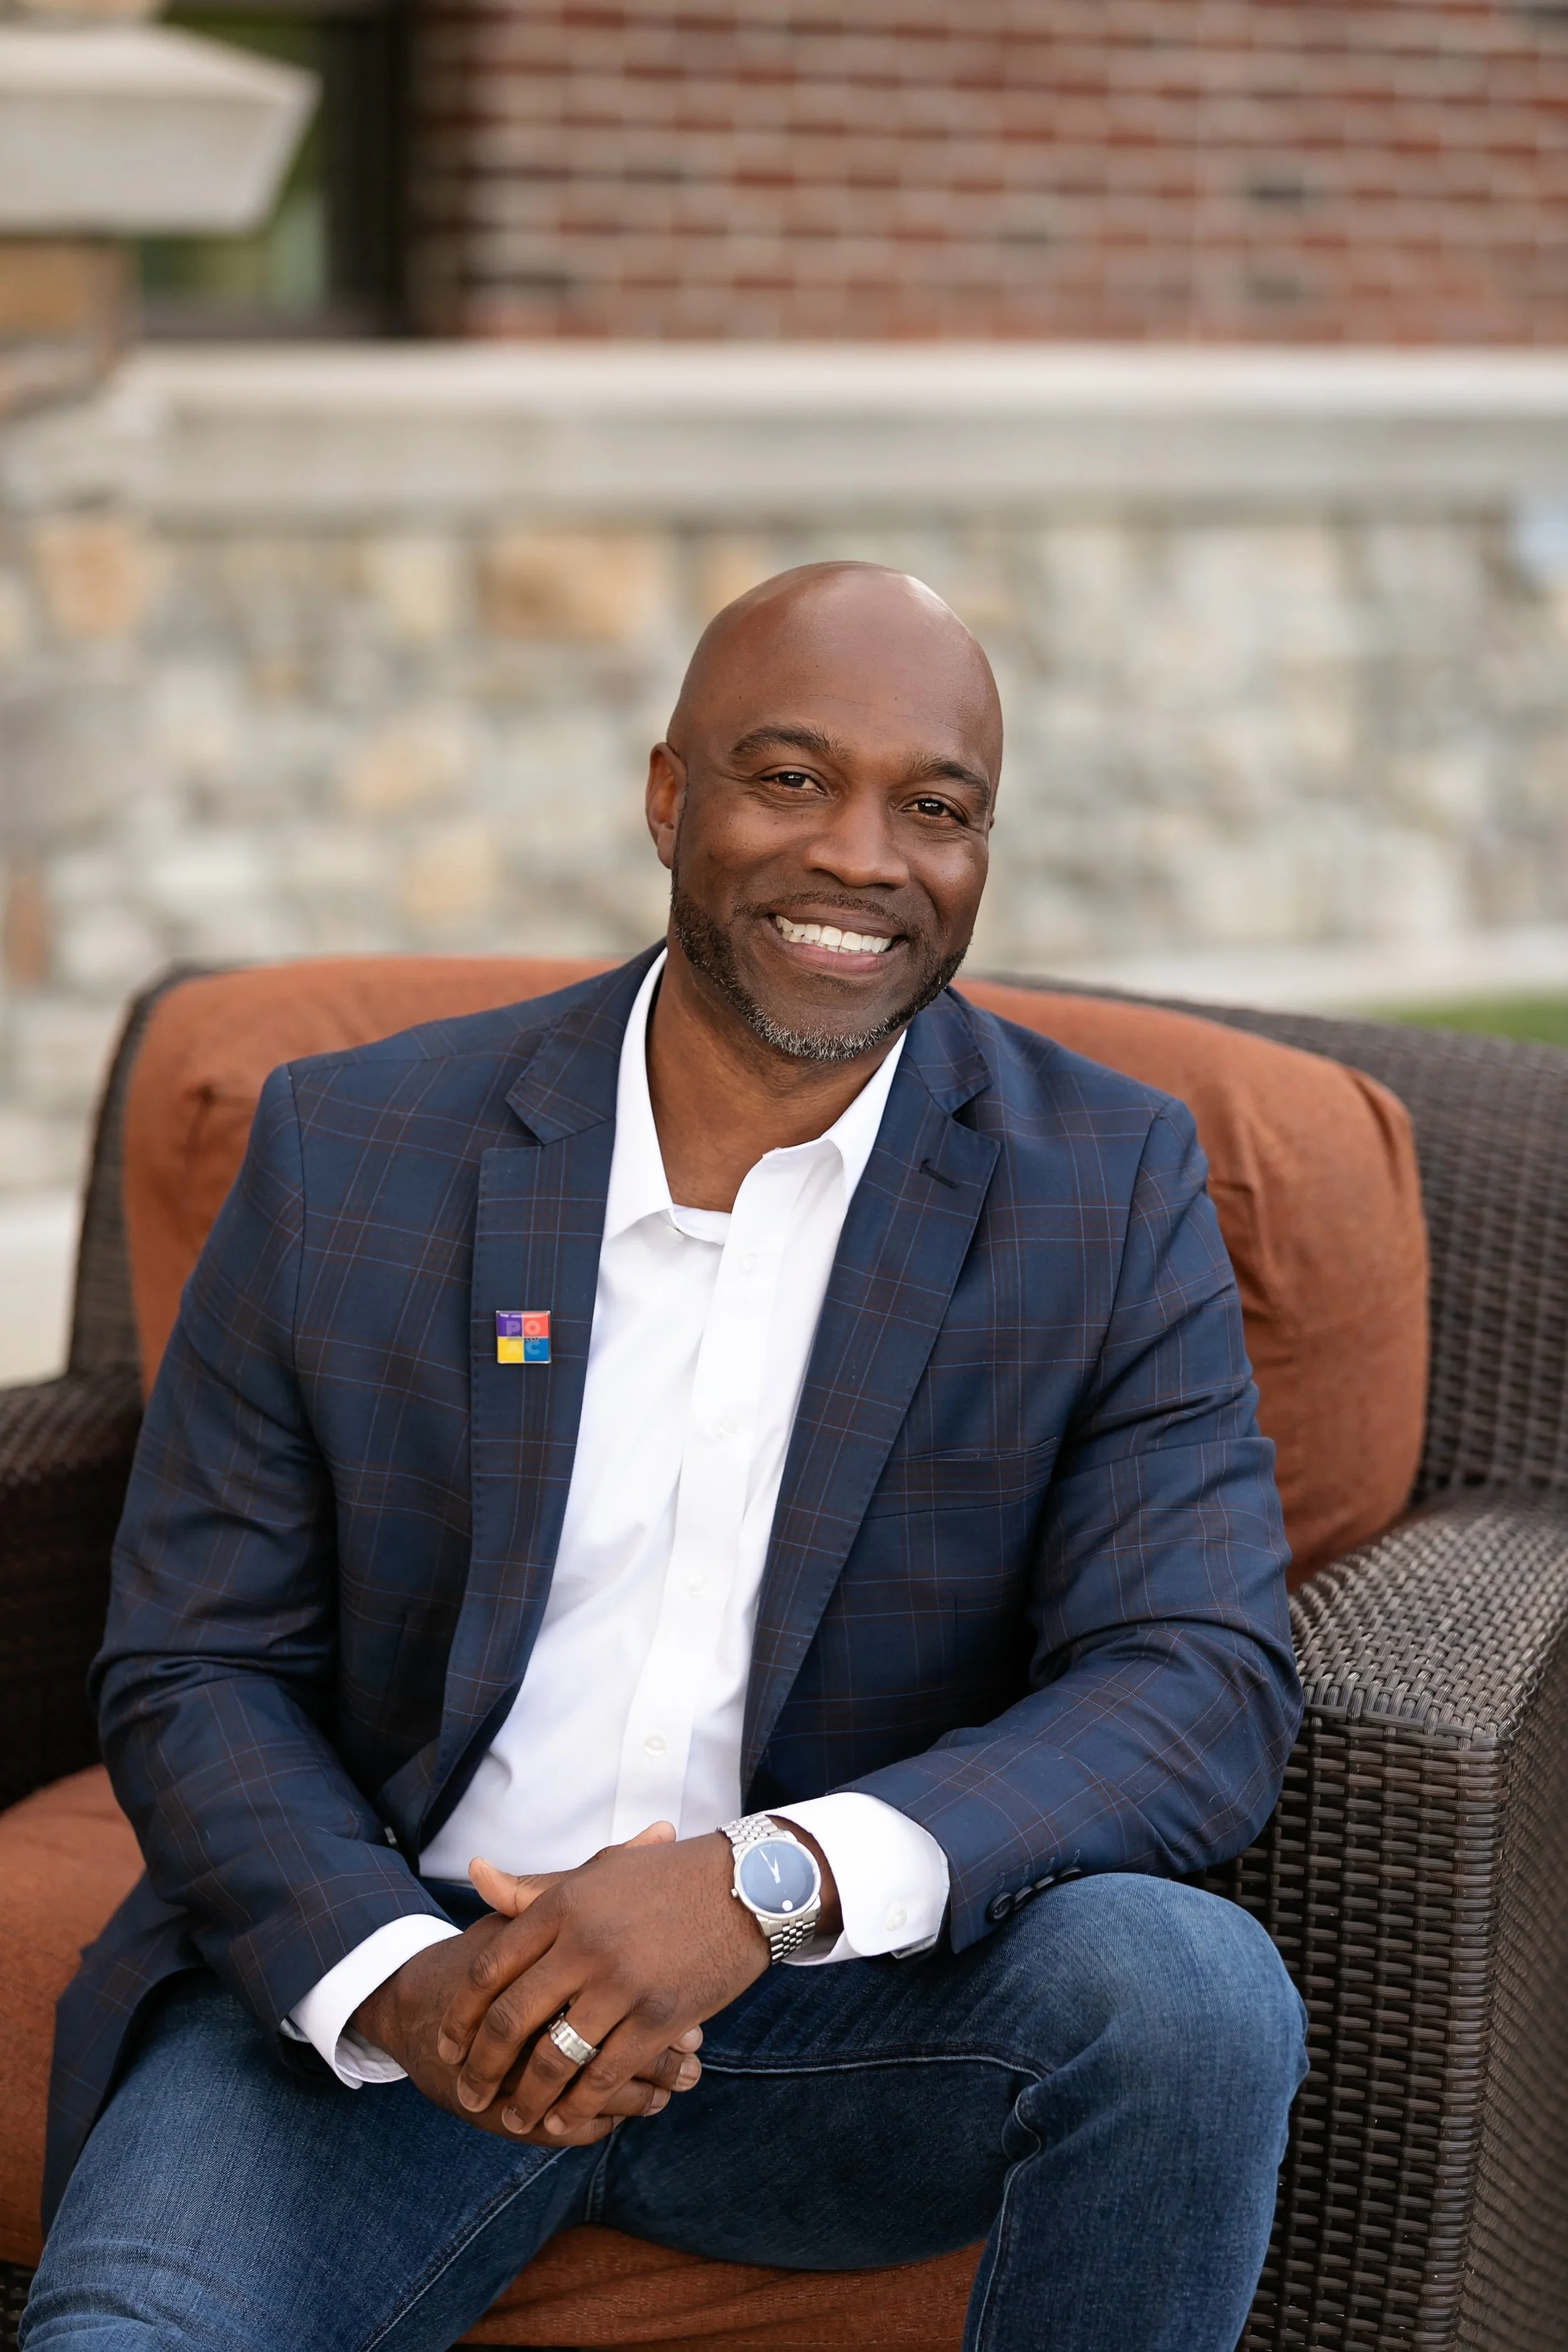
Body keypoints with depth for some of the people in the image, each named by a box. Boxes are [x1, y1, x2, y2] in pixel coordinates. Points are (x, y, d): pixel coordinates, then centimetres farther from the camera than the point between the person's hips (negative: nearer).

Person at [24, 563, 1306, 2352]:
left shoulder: (1110, 1192, -1)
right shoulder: (349, 1151, 0)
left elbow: (1207, 1687, -11)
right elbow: (191, 1669, 1)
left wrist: (769, 1883, -28)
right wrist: (395, 1979, -21)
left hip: (841, 2014, 2)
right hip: (370, 1986, -1)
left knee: (1189, 1985, -28)